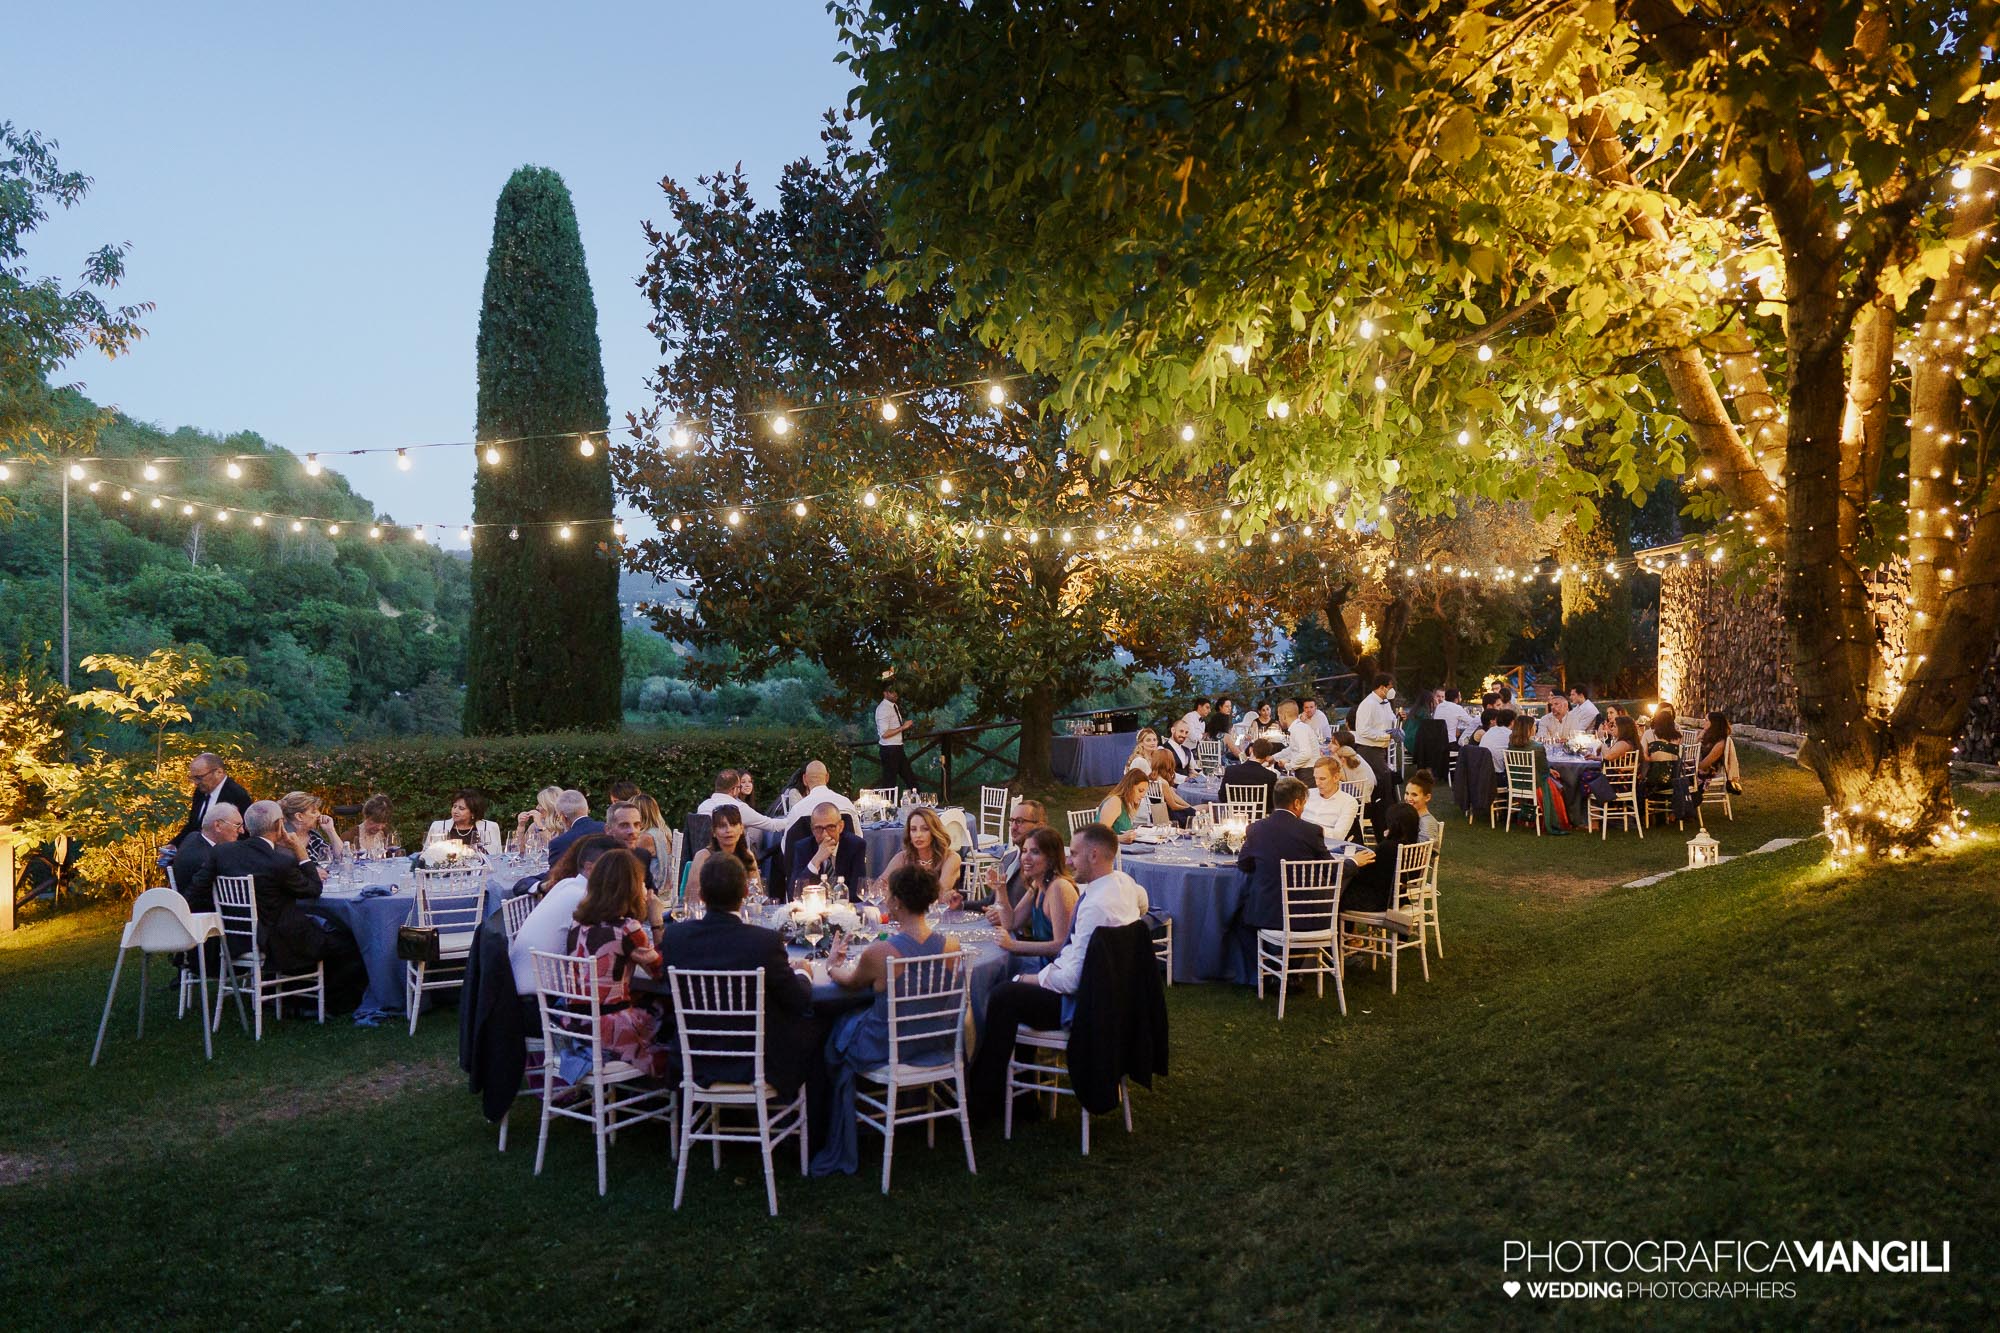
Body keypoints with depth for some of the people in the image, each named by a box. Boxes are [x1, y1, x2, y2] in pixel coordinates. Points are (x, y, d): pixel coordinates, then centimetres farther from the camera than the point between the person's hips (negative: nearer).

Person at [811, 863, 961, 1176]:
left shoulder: (877, 953, -26)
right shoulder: (951, 945, -13)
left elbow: (852, 983, -2)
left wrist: (833, 965, 21)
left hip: (887, 1050, -5)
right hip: (937, 1046, 5)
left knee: (840, 1028, 27)